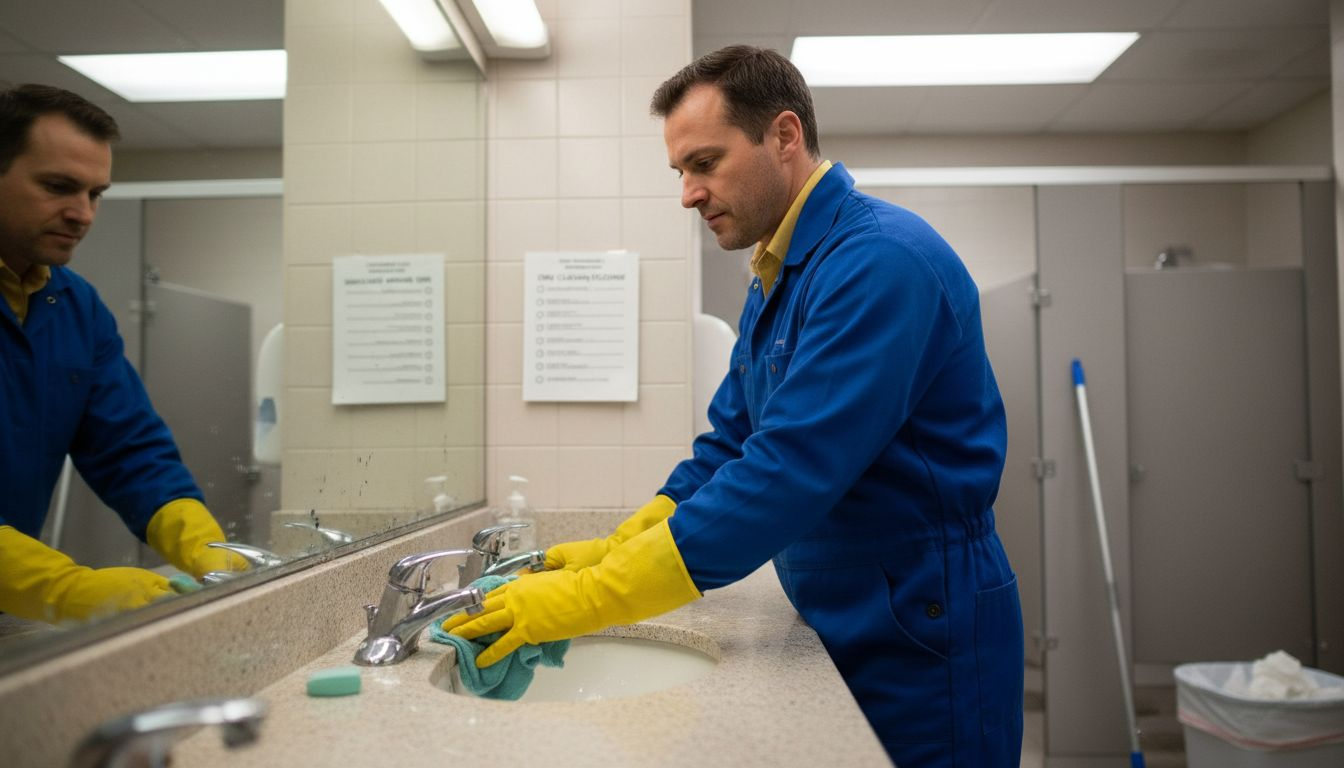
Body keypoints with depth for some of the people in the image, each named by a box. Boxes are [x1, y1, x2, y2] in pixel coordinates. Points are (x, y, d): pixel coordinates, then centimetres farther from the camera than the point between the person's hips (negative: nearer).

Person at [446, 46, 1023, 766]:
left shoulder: (881, 260, -22)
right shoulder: (774, 280, 8)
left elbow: (786, 476, -30)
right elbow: (728, 448, 10)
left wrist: (587, 598, -27)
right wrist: (614, 550, -2)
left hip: (923, 637, -8)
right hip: (839, 626, 8)